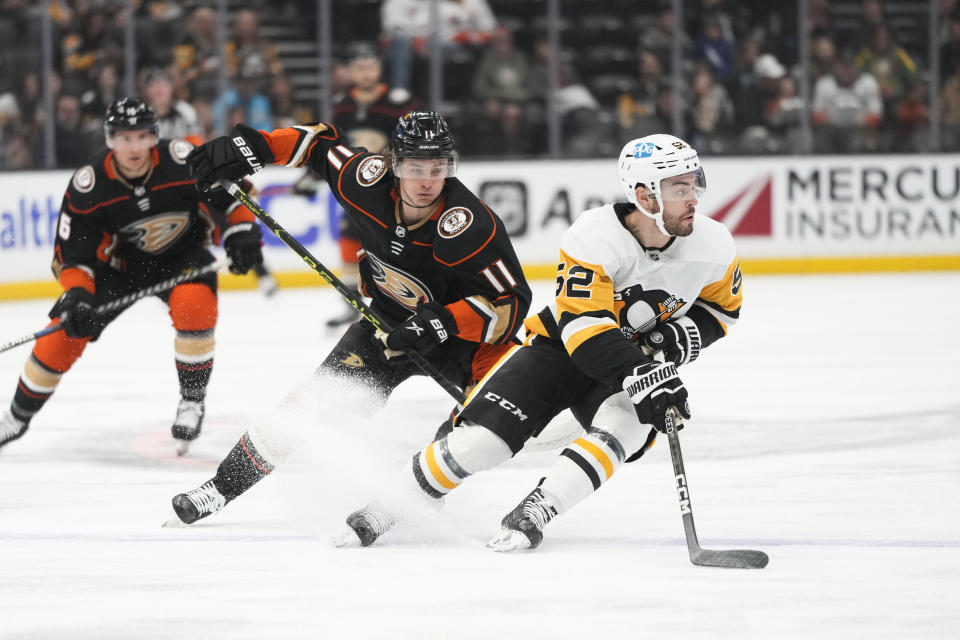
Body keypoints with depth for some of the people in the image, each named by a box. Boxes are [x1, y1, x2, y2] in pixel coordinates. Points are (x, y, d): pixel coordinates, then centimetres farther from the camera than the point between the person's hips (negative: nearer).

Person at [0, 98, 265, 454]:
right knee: (69, 327, -8)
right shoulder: (88, 186, -22)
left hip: (183, 254, -1)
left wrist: (243, 233, -21)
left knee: (194, 304, -33)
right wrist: (77, 294, -29)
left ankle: (192, 400, -14)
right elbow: (71, 251, -15)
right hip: (121, 262, 1)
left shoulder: (184, 160, -26)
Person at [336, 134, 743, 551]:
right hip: (559, 347, -3)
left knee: (628, 422, -32)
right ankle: (378, 516, 2)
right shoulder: (593, 238, -28)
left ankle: (530, 516, -28)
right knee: (480, 438, -15)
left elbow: (722, 304, 6)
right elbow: (583, 326, -34)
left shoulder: (713, 245, -14)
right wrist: (638, 375, -45)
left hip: (640, 359, 3)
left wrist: (685, 333, -15)